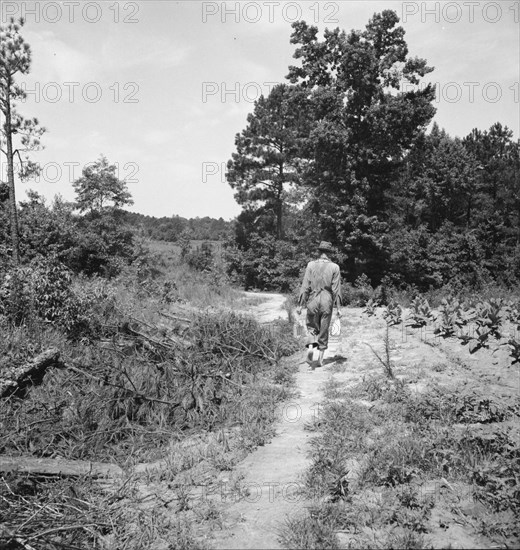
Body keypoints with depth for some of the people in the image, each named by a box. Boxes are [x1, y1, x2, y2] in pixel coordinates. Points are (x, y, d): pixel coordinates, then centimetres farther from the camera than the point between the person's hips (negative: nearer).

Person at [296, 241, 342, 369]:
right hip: (327, 301, 0)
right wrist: (338, 307, 1)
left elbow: (305, 286, -4)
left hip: (312, 301, 0)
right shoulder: (334, 267, -2)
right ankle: (320, 358, 14)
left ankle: (310, 347, -12)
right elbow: (336, 289, -3)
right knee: (324, 330, 11)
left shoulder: (311, 265, -2)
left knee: (312, 328, 14)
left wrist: (300, 304, 1)